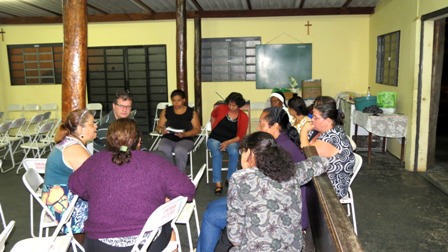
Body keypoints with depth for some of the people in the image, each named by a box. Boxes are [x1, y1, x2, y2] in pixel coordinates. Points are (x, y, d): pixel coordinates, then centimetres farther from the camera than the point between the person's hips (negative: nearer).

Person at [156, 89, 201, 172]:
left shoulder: (191, 112, 7)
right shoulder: (166, 111, 13)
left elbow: (197, 129, 1)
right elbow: (158, 127, 12)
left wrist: (185, 134, -17)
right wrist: (161, 130, -14)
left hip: (185, 139, -2)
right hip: (168, 138, 2)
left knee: (180, 150, -36)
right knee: (163, 150, -33)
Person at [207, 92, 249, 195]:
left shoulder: (244, 117, -4)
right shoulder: (221, 108, -3)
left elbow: (240, 136, -5)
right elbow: (213, 116, 21)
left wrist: (227, 143, -19)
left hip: (232, 141, 0)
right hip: (215, 139, 0)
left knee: (234, 152, -33)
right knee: (217, 153, -33)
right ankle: (218, 183, -32)